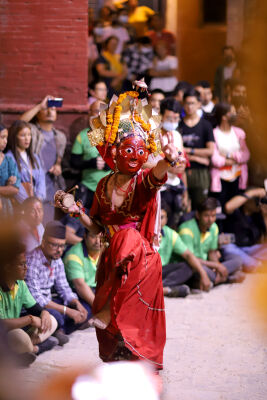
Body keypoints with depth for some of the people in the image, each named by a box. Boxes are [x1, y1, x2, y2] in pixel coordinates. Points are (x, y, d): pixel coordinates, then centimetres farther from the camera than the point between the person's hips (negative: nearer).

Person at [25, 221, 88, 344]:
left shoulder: (57, 260, 6)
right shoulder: (32, 261, -22)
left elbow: (63, 288, 12)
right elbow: (35, 298, -26)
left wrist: (77, 304, -10)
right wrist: (68, 311, -26)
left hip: (47, 304, 9)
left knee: (85, 310, -1)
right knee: (55, 316, -37)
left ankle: (60, 330, -18)